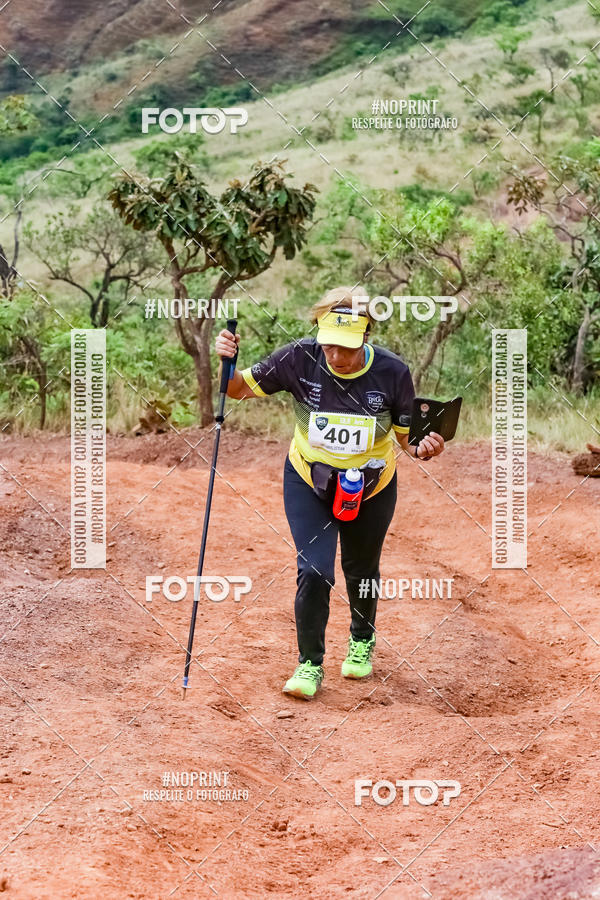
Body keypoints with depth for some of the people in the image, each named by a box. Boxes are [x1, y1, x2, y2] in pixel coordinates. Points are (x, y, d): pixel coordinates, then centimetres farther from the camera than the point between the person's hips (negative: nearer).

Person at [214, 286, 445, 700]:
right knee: (314, 572, -12)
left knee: (362, 572, 18)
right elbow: (242, 388, -14)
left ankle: (362, 642, 48)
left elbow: (406, 435, -11)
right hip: (309, 482, -1)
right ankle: (310, 666, 7)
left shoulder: (392, 372, -23)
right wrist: (227, 364, -34)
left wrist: (424, 448, -33)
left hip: (372, 486, 1)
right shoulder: (300, 359, -24)